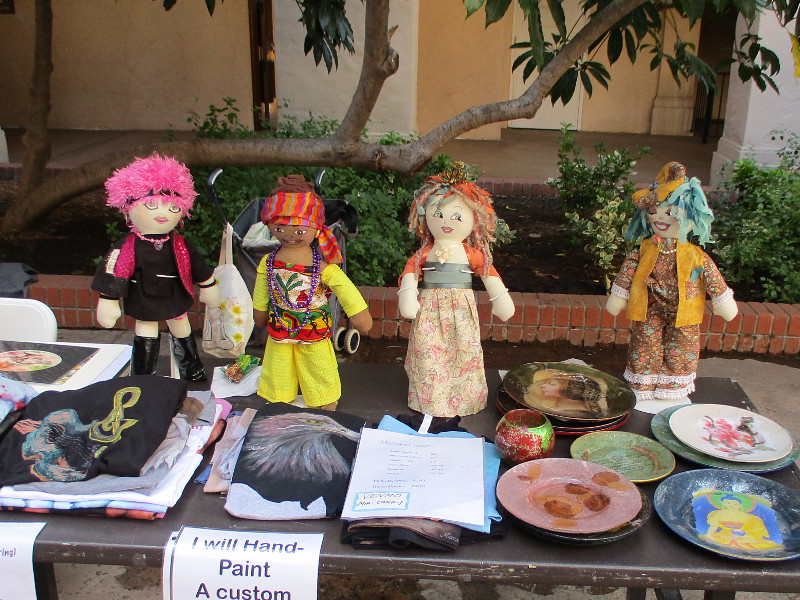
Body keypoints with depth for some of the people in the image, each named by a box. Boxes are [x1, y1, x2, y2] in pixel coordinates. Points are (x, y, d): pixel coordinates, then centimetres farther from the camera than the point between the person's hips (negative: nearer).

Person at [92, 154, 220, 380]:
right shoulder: (126, 247, -19)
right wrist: (109, 300, -13)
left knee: (180, 328, 21)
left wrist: (208, 287, 13)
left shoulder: (180, 245, -10)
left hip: (176, 300, 3)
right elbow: (113, 273, -14)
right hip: (143, 301, -3)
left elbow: (198, 266, 4)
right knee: (145, 335, 8)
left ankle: (192, 370, 41)